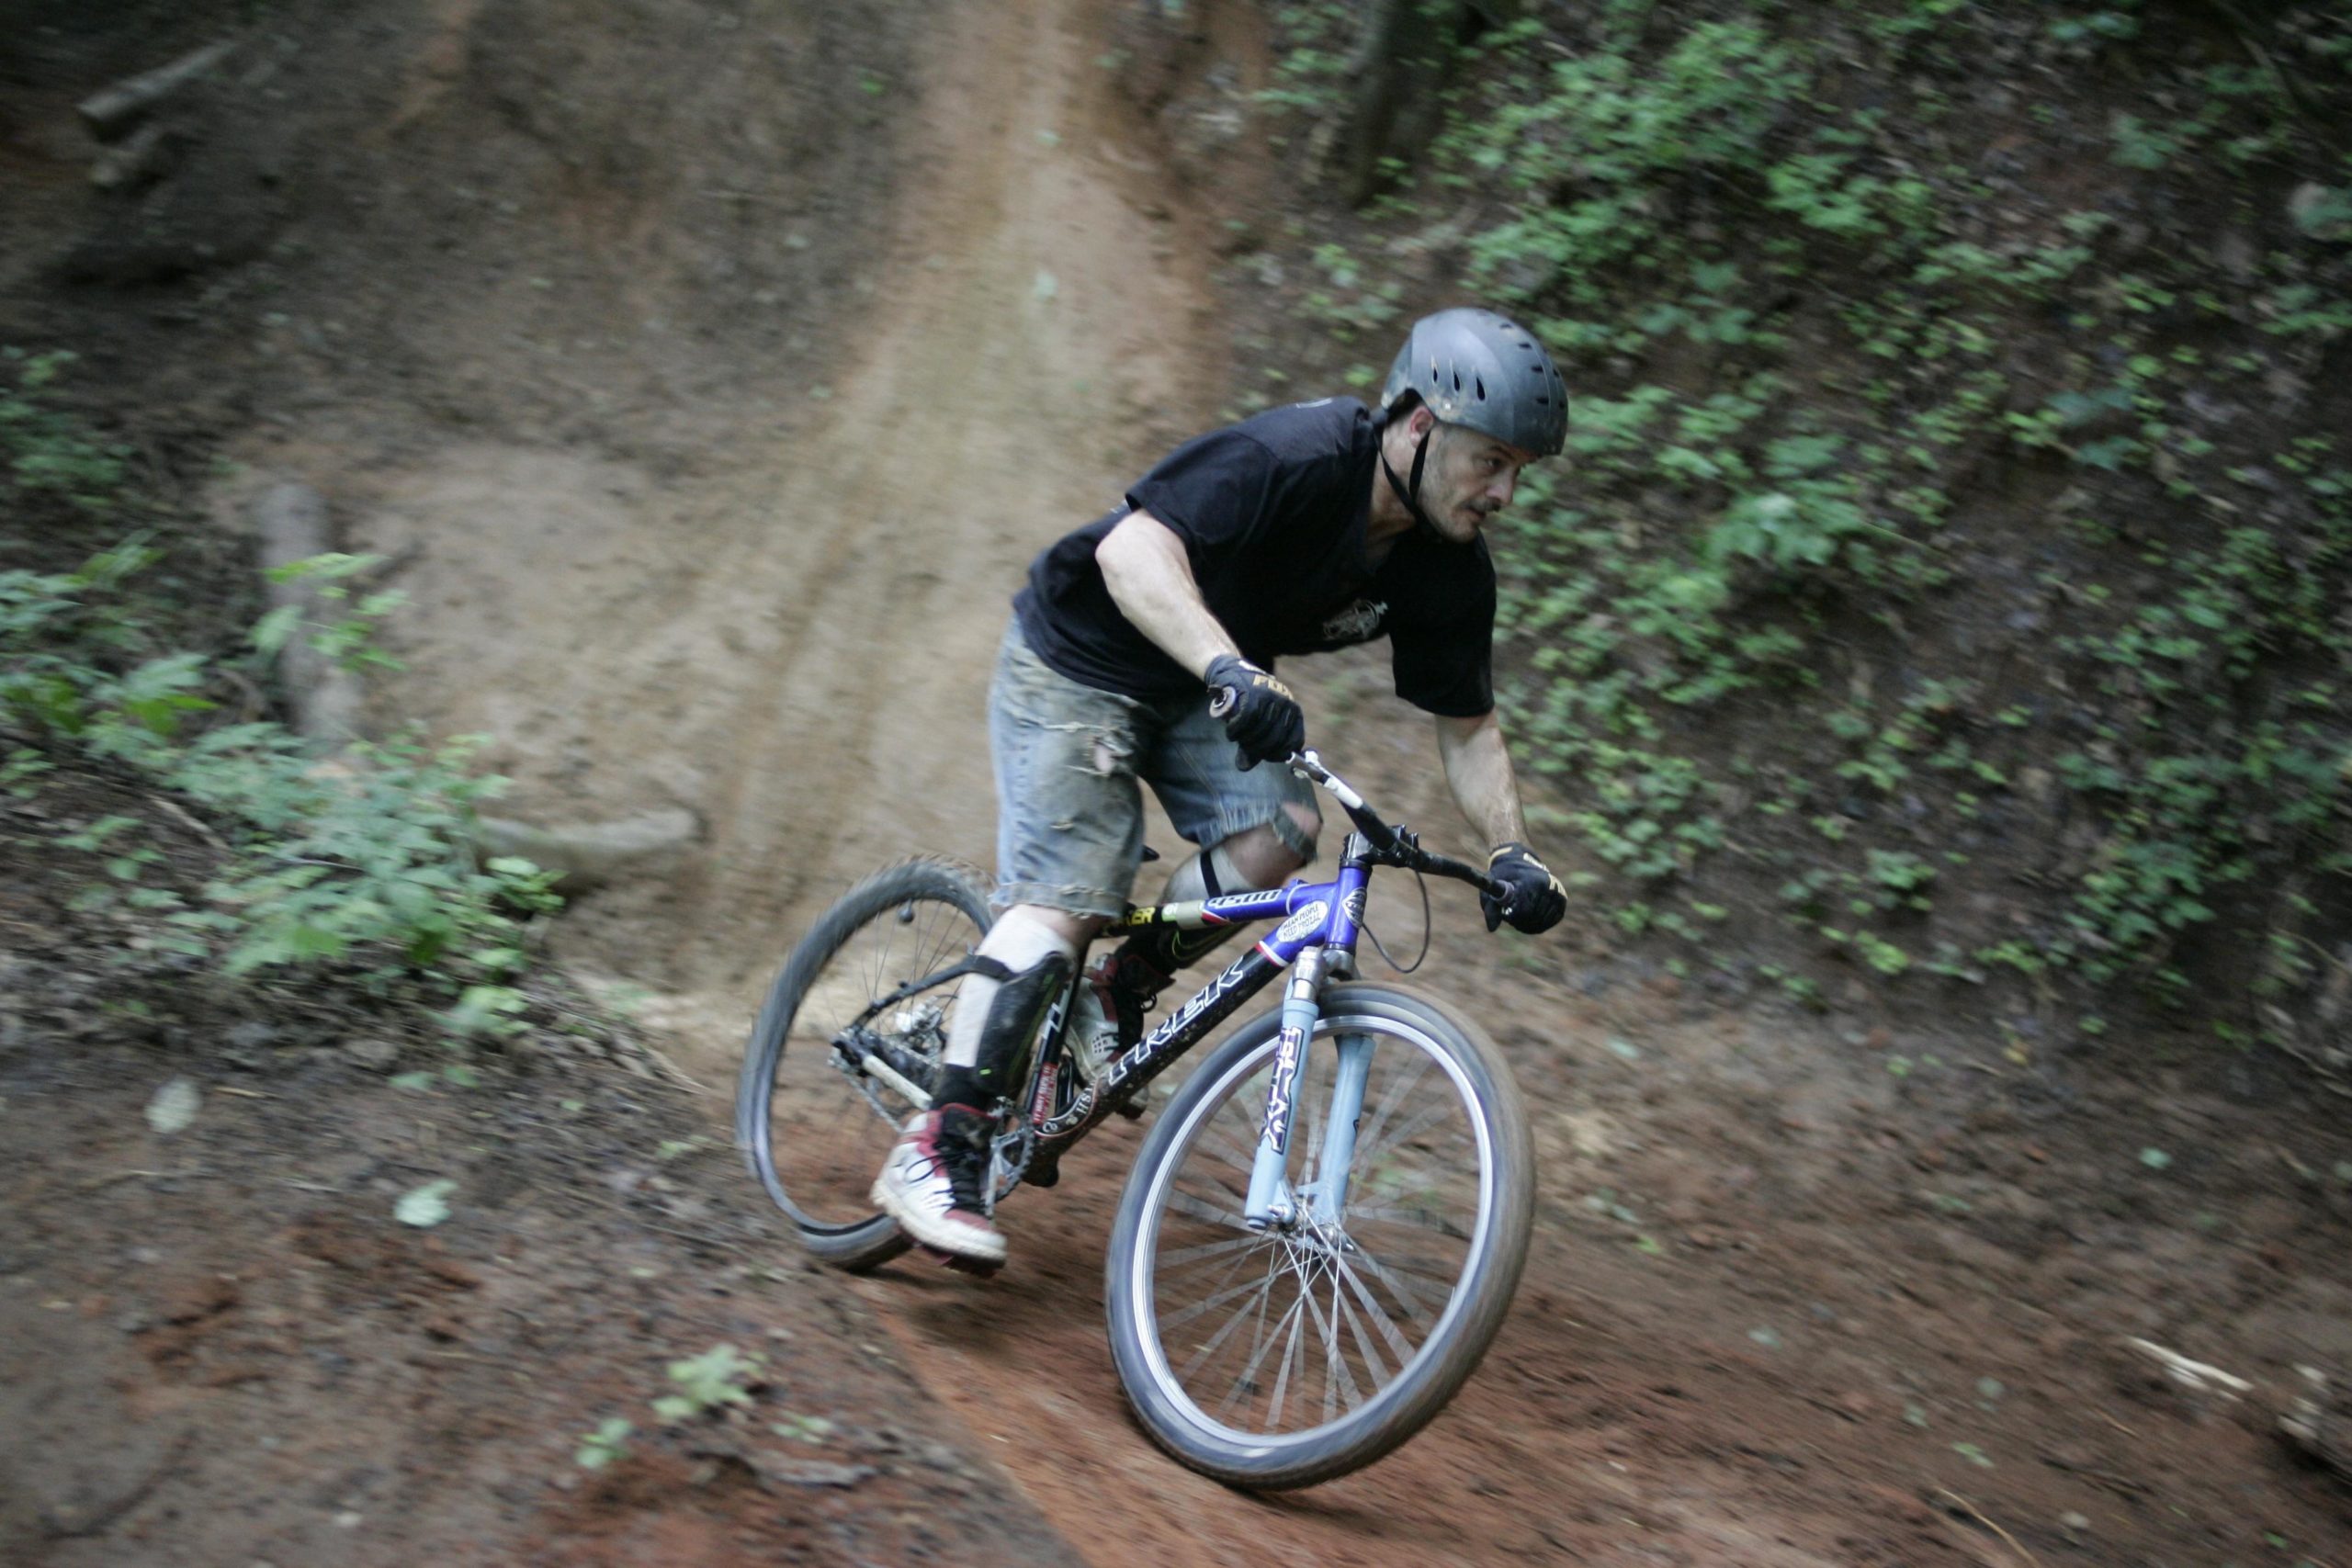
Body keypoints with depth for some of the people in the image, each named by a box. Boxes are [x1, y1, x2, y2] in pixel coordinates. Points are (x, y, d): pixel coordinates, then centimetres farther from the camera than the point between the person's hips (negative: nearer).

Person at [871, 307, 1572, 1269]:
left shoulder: (1449, 571, -10)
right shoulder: (1292, 458, -31)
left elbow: (1467, 724, 0)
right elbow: (1132, 548, -42)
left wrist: (1510, 851, -13)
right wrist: (1231, 671, -56)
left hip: (1205, 686, 7)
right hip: (1077, 659, -6)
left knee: (1278, 832, -18)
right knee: (1067, 895, -16)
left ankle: (1119, 995, 6)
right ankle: (936, 1153, -11)